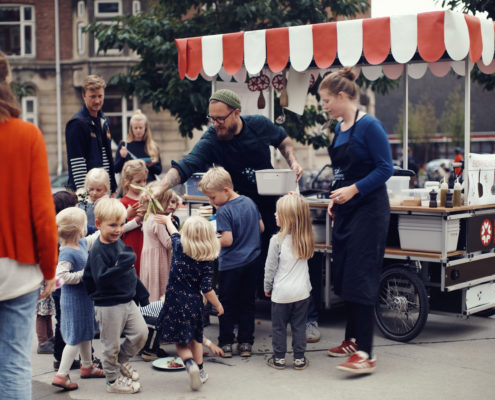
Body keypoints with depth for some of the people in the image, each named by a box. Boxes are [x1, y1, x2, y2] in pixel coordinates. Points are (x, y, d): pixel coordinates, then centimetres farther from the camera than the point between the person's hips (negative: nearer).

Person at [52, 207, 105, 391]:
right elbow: (61, 276, -32)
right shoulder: (67, 253, -24)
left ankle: (87, 366, 37)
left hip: (84, 298, 10)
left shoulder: (82, 244, 4)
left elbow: (93, 238, 25)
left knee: (86, 334, 22)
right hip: (74, 301, -10)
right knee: (75, 338, -4)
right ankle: (61, 375, 1)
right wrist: (83, 274, -26)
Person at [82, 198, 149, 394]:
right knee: (111, 345, 5)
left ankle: (121, 361, 28)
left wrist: (141, 293, 23)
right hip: (108, 306, -7)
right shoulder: (98, 251, -18)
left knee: (141, 332, 5)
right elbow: (101, 278, -29)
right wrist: (122, 265, -36)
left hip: (127, 301, 8)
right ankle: (113, 380, 22)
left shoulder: (119, 242, 8)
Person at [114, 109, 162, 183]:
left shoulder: (153, 147, 10)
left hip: (149, 184, 1)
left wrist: (151, 166, -9)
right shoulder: (124, 145, 6)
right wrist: (122, 158, -12)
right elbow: (116, 170, 5)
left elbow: (159, 171, 10)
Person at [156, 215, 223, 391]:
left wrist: (168, 220, 34)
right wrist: (218, 305, 1)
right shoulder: (207, 261, -12)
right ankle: (200, 372, 27)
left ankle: (190, 364, -19)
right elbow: (207, 289, -13)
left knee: (180, 341, 7)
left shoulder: (179, 246, -10)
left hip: (175, 302, -1)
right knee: (195, 338, 21)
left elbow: (173, 232, 13)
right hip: (194, 304, 1)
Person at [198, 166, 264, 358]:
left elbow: (227, 240, -23)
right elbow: (261, 227, 10)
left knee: (227, 304, 7)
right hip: (251, 261, 6)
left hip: (230, 264, -6)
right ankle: (245, 343, 15)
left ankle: (226, 344, 12)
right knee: (247, 303, 12)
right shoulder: (249, 202, 3)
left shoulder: (223, 212, -19)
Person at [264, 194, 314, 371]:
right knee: (299, 326, 12)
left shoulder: (277, 240, -14)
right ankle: (299, 358, 17)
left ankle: (279, 358, 18)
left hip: (282, 292, -4)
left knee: (279, 326, 10)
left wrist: (267, 288, 4)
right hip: (302, 291, 4)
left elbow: (270, 268, -7)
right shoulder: (305, 238, -2)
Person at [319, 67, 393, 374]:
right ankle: (353, 340, 25)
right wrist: (335, 198, 14)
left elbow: (386, 168, -17)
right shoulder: (340, 129, 12)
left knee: (360, 279, -12)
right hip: (346, 211, 9)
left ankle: (365, 354, -11)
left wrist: (354, 189, -23)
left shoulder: (369, 126, -14)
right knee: (343, 277, 12)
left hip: (369, 210, -9)